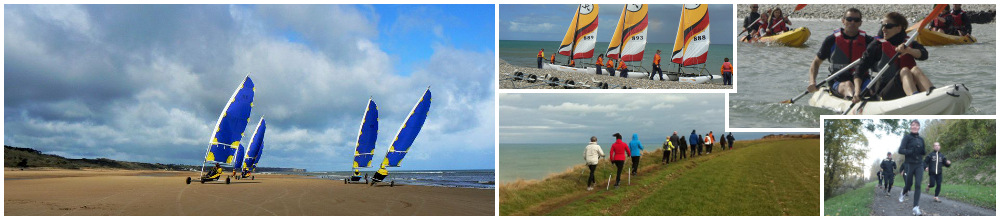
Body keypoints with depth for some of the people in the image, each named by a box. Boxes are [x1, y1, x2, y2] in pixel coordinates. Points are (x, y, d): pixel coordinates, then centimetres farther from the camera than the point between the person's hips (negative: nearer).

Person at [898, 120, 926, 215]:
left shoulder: (921, 139, 11)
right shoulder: (907, 137, -3)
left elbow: (923, 152, 17)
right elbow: (900, 150, -10)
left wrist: (923, 151, -6)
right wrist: (911, 151, -24)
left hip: (919, 164, 3)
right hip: (909, 164, -3)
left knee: (918, 185, -10)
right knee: (909, 184, 8)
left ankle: (916, 207, -11)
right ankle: (902, 193, 43)